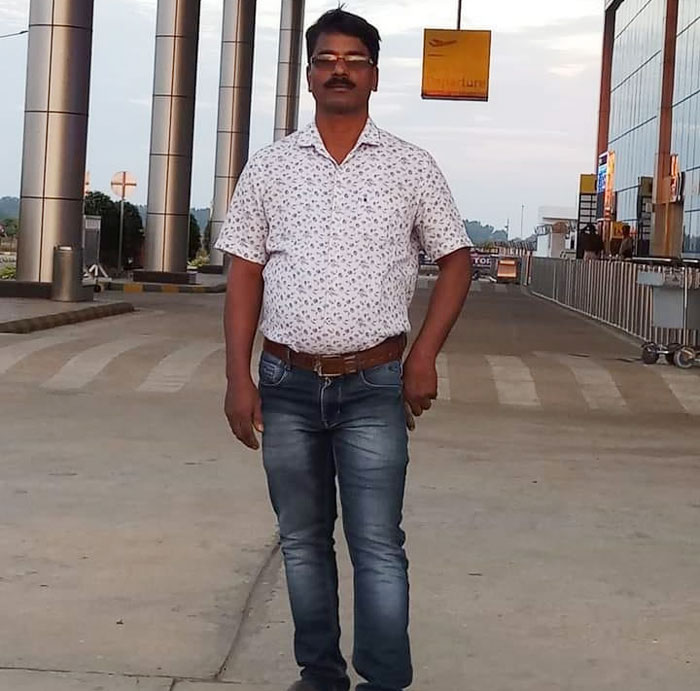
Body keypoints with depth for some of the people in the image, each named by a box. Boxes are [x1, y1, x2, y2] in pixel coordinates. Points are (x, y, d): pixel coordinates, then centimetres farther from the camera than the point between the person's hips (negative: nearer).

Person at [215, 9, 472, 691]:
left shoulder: (410, 166, 1)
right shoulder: (269, 166, 4)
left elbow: (455, 259, 6)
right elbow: (245, 275, 5)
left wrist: (423, 358, -3)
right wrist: (238, 377, -2)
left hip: (373, 385, -2)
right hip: (286, 384, 2)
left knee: (377, 546, -3)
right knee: (301, 542, 12)